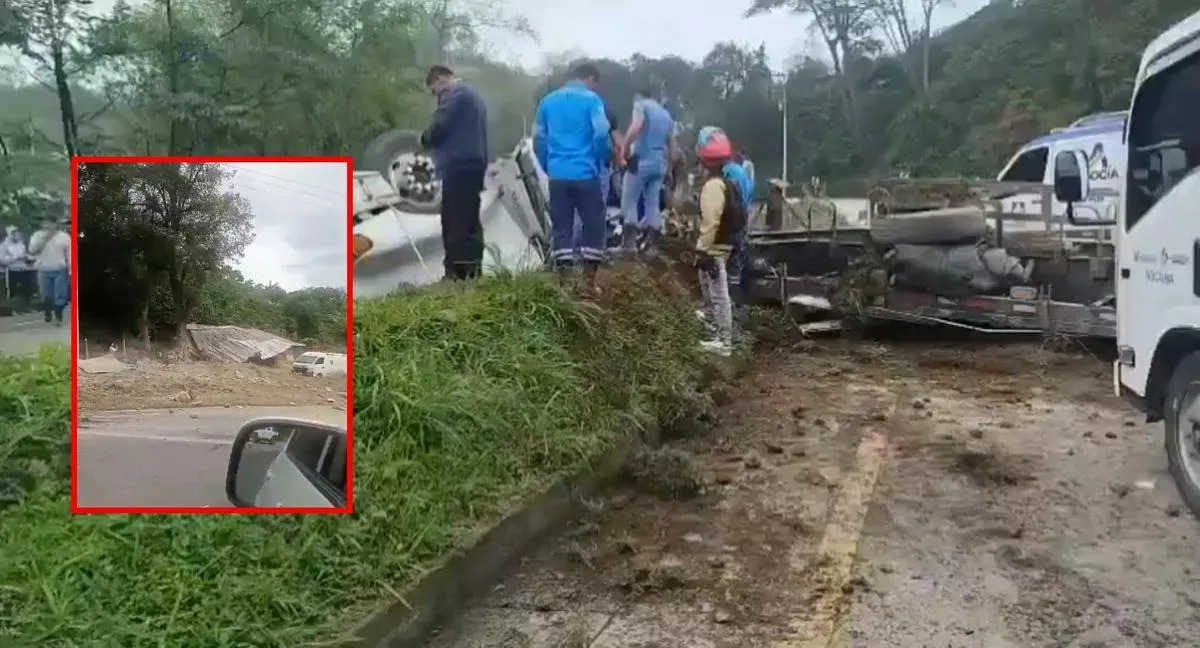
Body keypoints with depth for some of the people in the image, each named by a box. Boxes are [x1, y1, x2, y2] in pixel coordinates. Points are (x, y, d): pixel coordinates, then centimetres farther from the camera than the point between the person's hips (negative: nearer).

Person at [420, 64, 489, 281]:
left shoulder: (453, 94, -6)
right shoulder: (474, 95, 24)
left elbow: (439, 127, -15)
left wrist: (425, 138, 6)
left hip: (458, 166, -10)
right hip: (474, 164, 10)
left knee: (454, 222, -10)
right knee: (470, 221, 10)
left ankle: (456, 273, -12)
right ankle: (473, 271, 10)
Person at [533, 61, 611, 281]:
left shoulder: (548, 101, 13)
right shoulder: (591, 100, -1)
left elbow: (538, 138, 13)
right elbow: (601, 134, -12)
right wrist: (604, 160, 4)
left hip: (557, 174, 4)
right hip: (585, 173, -4)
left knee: (561, 225, 7)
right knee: (593, 223, 5)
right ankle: (590, 277, 3)